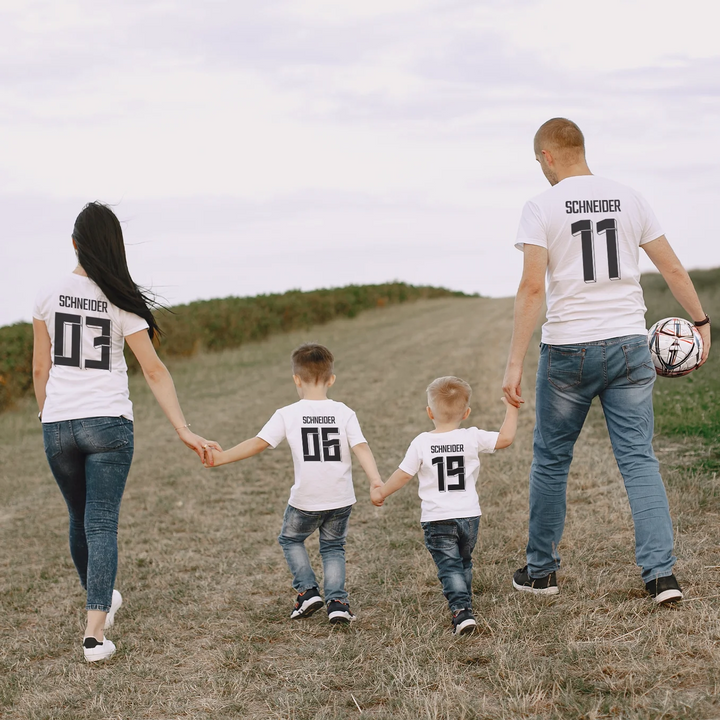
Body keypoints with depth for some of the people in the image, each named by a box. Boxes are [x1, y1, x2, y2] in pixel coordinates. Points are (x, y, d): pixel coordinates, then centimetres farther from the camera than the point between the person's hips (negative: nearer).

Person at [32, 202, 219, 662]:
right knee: (102, 524, 0)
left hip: (59, 425, 3)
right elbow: (154, 371, -8)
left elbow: (40, 370, 6)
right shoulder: (122, 303, -6)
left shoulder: (50, 295, 0)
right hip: (108, 423, -2)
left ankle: (102, 599, 41)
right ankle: (95, 633, -8)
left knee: (81, 520, 20)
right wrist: (184, 430, -7)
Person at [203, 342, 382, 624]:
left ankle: (307, 590, 12)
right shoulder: (344, 413, -2)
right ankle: (337, 601, 5)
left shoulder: (287, 415, -7)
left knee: (290, 539, 25)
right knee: (333, 547, 20)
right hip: (341, 498, 2)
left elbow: (258, 443, -11)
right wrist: (376, 481, -17)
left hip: (305, 500, -2)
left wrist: (221, 457, -8)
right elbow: (361, 447, -12)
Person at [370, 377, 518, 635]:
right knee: (464, 562, 22)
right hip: (469, 516, 3)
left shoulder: (421, 443, -7)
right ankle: (464, 603, 33)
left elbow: (403, 475, -3)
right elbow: (505, 438, 0)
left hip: (437, 519, -2)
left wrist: (380, 492, 13)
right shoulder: (472, 438, -4)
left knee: (450, 567, -3)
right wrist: (511, 408, 13)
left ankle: (461, 611, -19)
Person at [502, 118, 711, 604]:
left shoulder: (542, 207, -6)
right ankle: (662, 574, -3)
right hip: (630, 345, 3)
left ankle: (541, 571, 22)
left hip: (569, 350, -3)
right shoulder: (629, 199, 6)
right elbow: (673, 268, 9)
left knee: (551, 459, 12)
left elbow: (532, 288, -13)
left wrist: (515, 363, -12)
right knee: (639, 458, 5)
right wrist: (701, 320, 21)